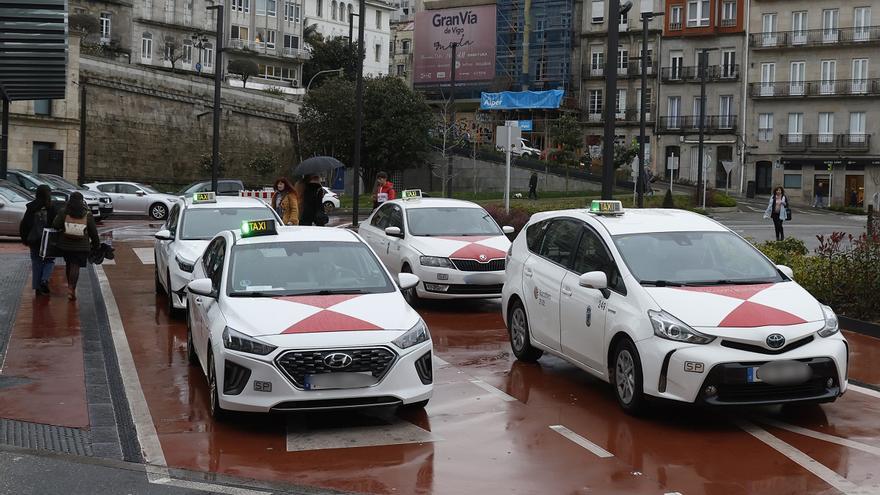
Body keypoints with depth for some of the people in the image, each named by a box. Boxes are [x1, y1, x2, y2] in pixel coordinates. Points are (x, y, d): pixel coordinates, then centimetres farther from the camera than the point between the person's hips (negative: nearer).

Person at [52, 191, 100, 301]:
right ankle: (71, 288, -18)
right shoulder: (88, 215, -1)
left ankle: (70, 286, 30)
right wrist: (96, 244, 14)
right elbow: (93, 231, 3)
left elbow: (55, 225, -9)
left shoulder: (63, 213, -2)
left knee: (69, 264, 19)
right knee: (76, 266, -3)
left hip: (65, 245, 2)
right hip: (81, 246, -2)